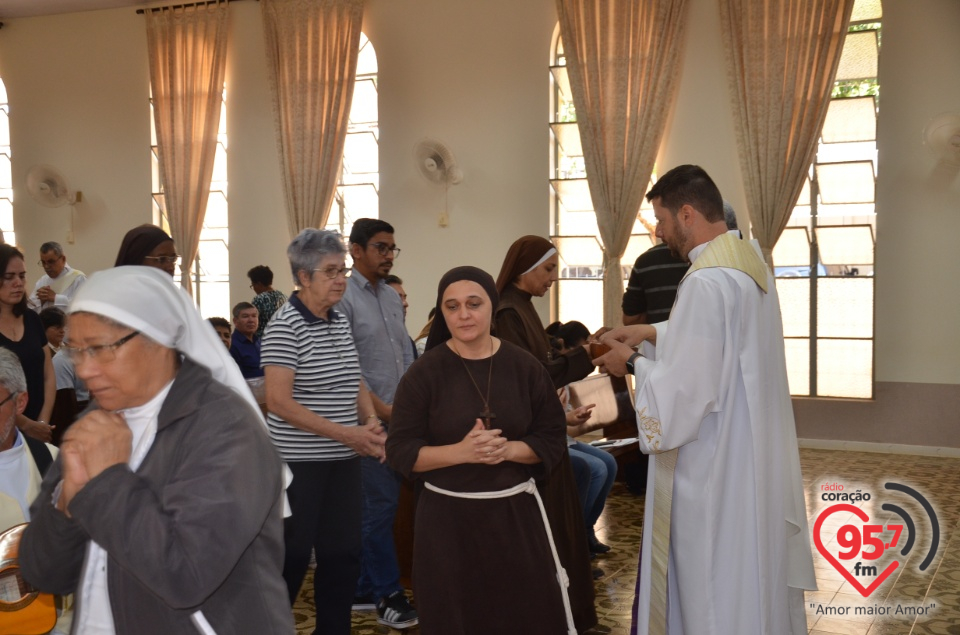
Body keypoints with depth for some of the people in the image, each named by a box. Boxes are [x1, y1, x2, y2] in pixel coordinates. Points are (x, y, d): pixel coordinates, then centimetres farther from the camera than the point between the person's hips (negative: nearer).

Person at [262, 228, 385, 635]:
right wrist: (346, 434, -22)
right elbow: (278, 402, -20)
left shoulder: (341, 321, 8)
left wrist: (370, 421, -4)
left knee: (344, 554, 12)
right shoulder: (285, 326, -14)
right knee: (291, 556, 4)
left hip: (343, 460, 7)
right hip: (298, 461, -7)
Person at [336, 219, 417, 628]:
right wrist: (381, 409, -15)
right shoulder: (343, 298, -10)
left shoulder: (392, 297, 14)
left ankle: (363, 589, 23)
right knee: (381, 503, -4)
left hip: (398, 419, 7)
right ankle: (388, 594, 8)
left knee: (375, 505, 13)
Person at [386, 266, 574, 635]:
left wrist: (509, 449, -17)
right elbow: (400, 451, -7)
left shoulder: (524, 367, 0)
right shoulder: (425, 372, -6)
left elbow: (553, 440, 2)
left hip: (515, 512, 2)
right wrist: (461, 452, -21)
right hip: (447, 518, -1)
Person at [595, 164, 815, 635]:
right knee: (752, 576, 21)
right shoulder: (747, 260, 6)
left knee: (715, 589, 5)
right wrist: (653, 334, 14)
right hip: (753, 454, 10)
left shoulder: (706, 280, -24)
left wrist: (632, 364, -9)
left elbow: (684, 391, -25)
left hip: (716, 466, -10)